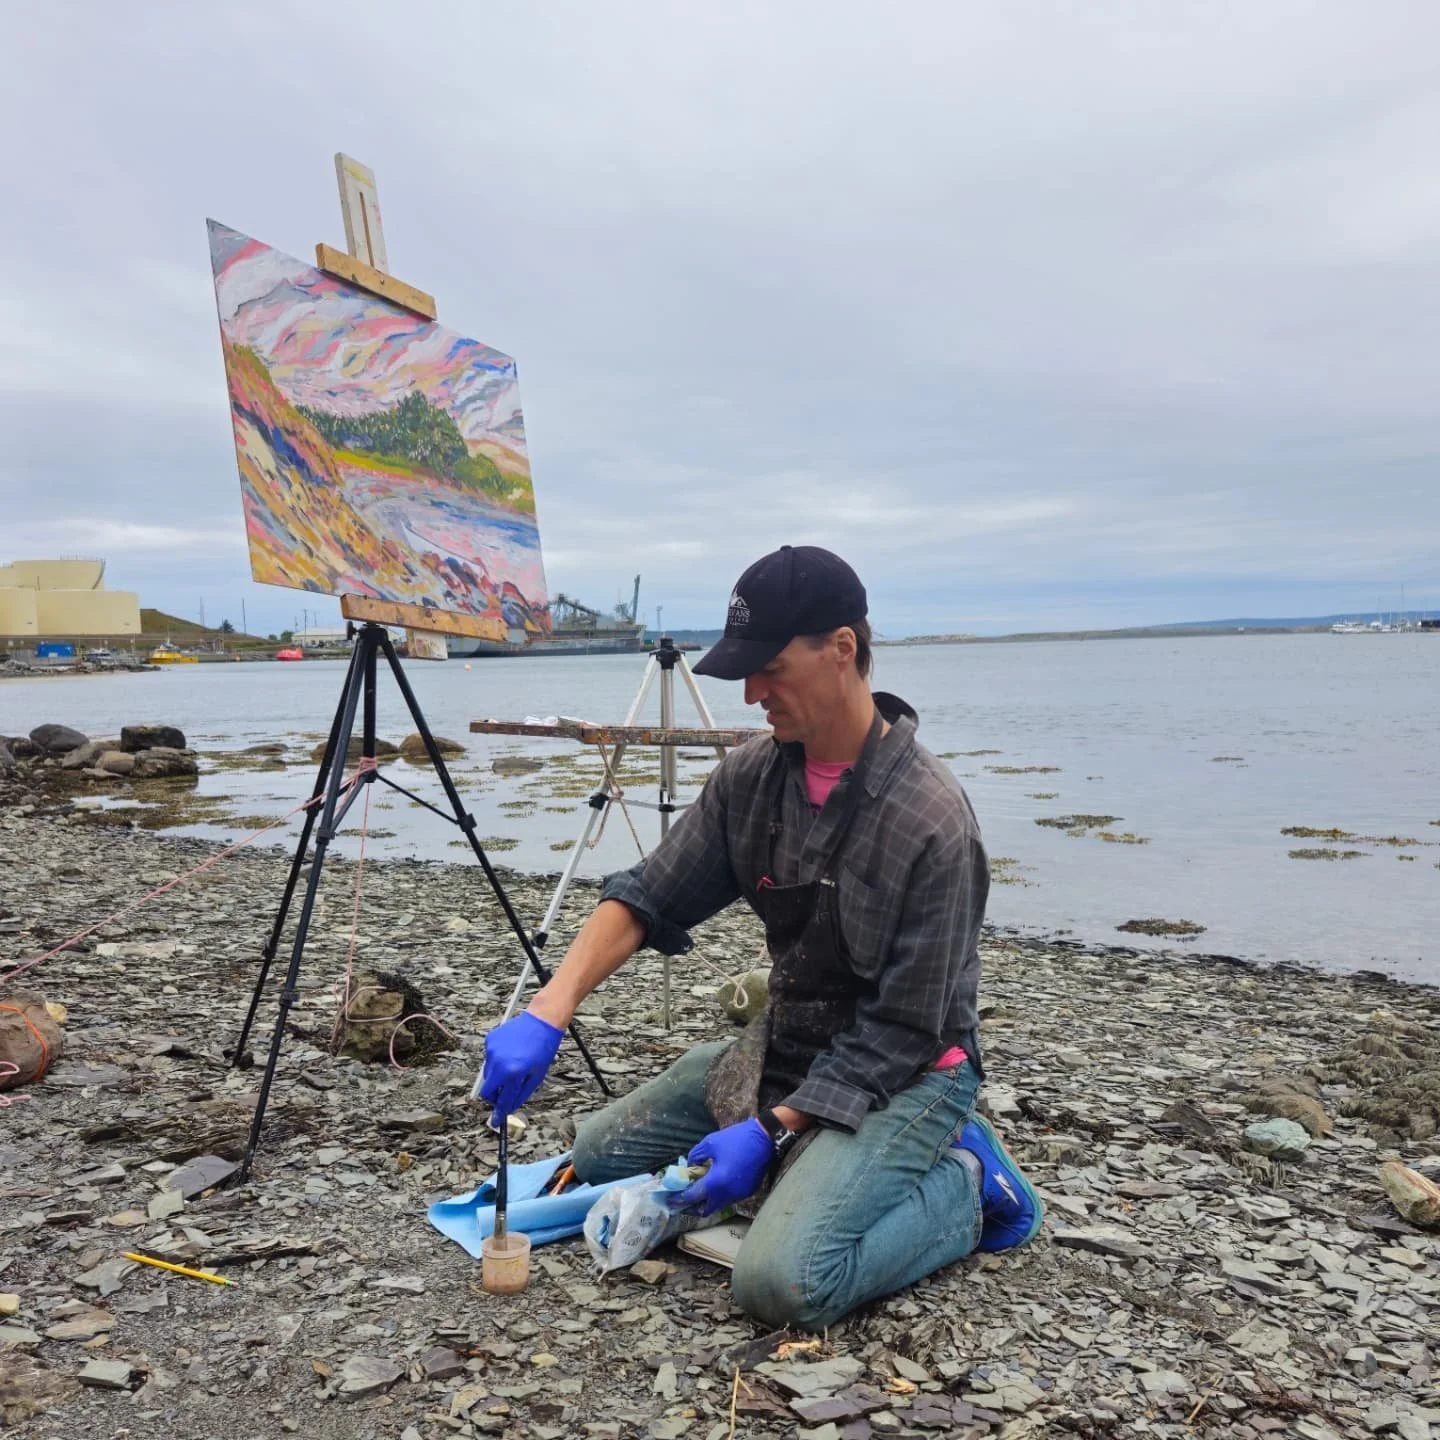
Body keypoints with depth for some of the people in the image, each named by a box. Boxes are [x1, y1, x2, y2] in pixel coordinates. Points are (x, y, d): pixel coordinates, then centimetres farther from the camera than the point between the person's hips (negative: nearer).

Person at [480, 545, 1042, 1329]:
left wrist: (772, 1131, -24)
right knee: (600, 1152, 11)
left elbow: (903, 1033, -22)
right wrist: (547, 1015, -20)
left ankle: (959, 1182, 0)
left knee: (782, 1281, -27)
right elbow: (649, 896, -6)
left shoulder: (931, 818, -26)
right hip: (783, 1042, 7)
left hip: (900, 1075, -7)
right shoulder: (751, 775, -7)